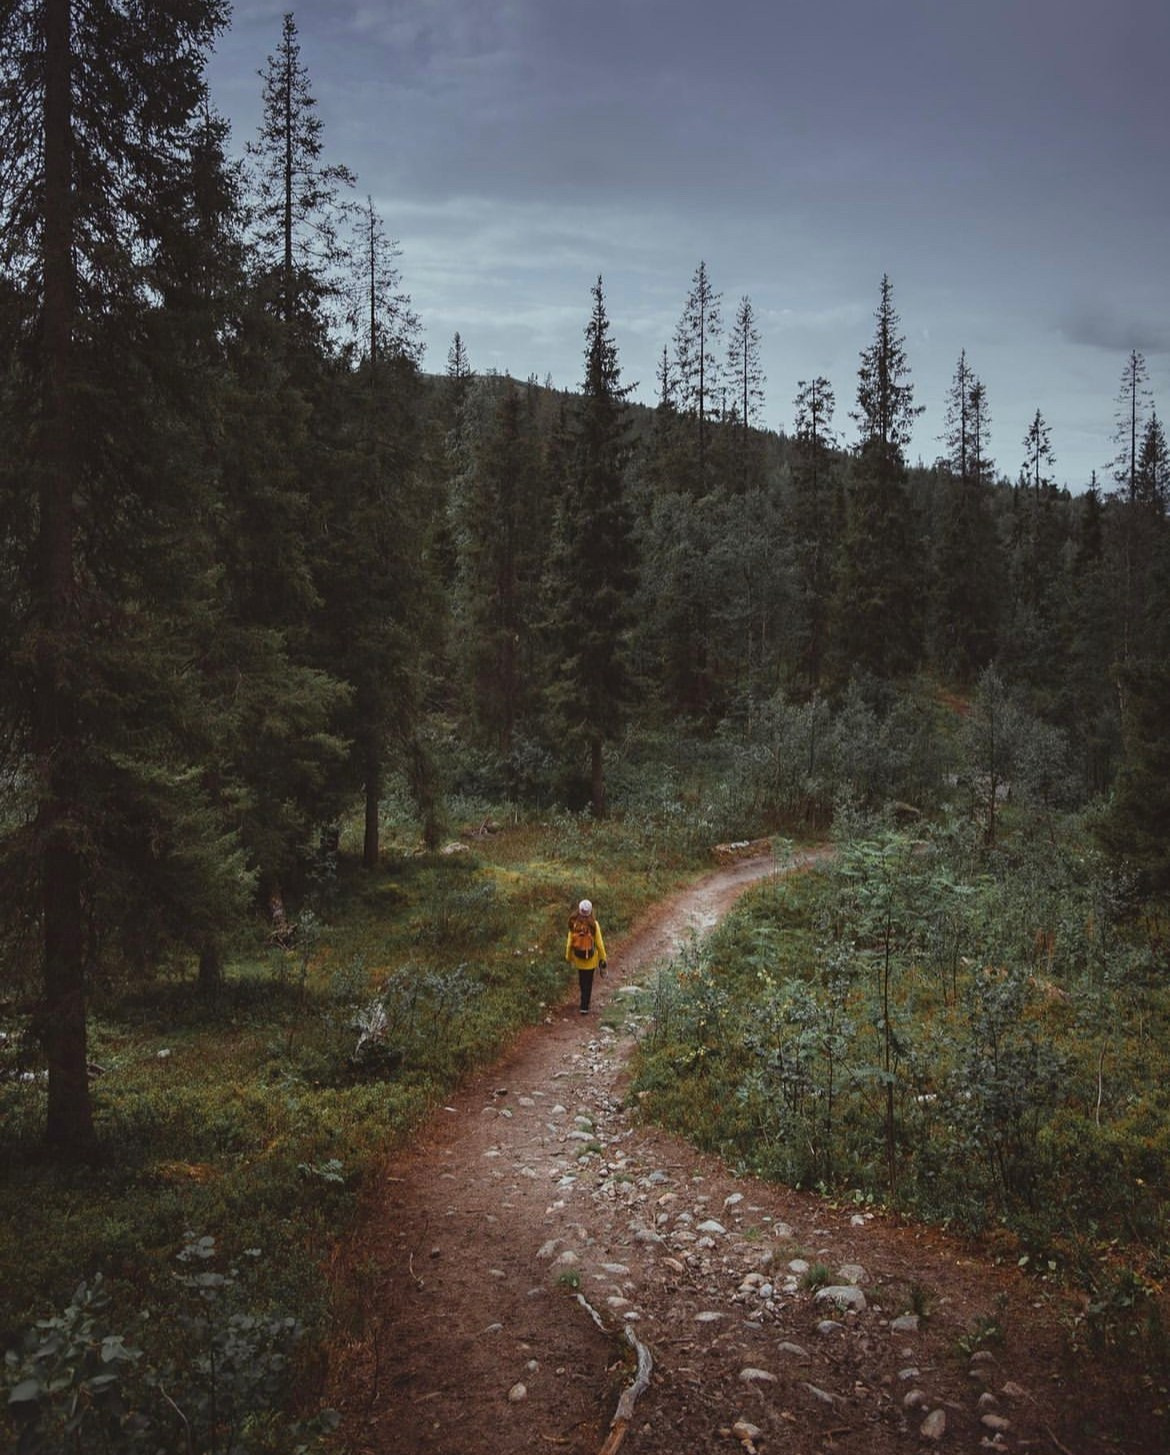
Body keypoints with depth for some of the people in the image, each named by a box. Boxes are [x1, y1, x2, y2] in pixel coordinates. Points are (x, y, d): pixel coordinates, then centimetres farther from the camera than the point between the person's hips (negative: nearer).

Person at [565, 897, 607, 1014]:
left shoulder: (573, 924, -15)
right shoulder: (593, 924, -20)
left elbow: (569, 942, -8)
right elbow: (599, 943, -14)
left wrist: (568, 956, 8)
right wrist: (603, 958, -1)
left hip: (578, 956, 2)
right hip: (590, 958, -2)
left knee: (582, 979, 26)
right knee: (588, 982, 10)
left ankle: (585, 999, 45)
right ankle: (584, 1007, 10)